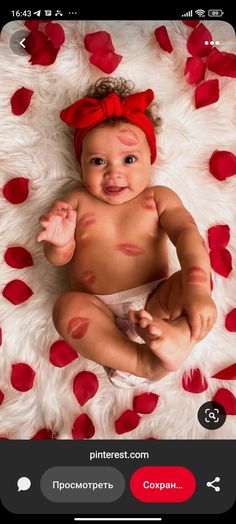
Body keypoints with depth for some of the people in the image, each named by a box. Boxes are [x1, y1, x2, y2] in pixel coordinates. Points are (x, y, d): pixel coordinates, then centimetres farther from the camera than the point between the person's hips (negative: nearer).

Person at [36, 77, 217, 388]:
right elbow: (58, 259, 9)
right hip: (97, 312, 0)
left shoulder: (159, 198, 6)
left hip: (154, 303, 0)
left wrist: (196, 288, -32)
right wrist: (60, 242, -20)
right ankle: (145, 362, -38)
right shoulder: (78, 201, 11)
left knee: (195, 282, -24)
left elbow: (187, 234, -11)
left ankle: (176, 338, -51)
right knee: (67, 307, -30)